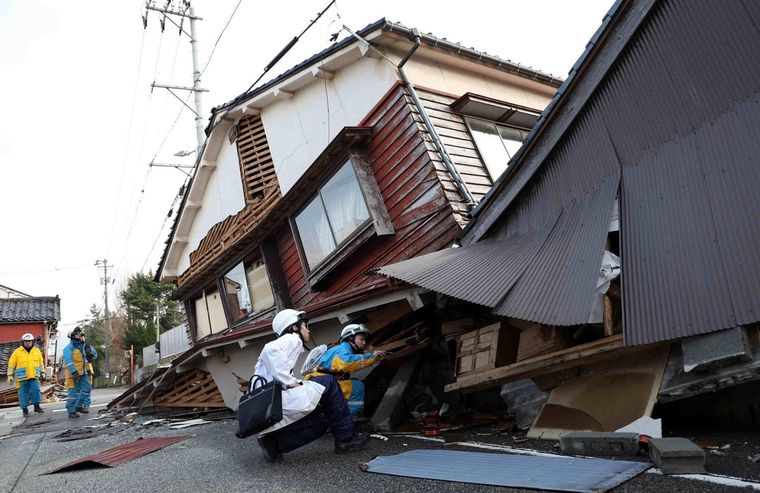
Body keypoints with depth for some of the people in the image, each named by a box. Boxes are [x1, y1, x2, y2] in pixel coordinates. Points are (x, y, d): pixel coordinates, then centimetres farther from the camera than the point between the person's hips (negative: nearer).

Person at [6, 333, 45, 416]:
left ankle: (37, 406, 6)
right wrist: (10, 376, -4)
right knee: (23, 394, 1)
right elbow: (11, 364, 2)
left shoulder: (37, 351, 10)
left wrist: (42, 373, 14)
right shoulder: (17, 352, 1)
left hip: (34, 376, 2)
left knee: (36, 390, -7)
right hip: (22, 378, -2)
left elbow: (41, 363, 17)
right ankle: (24, 409, 11)